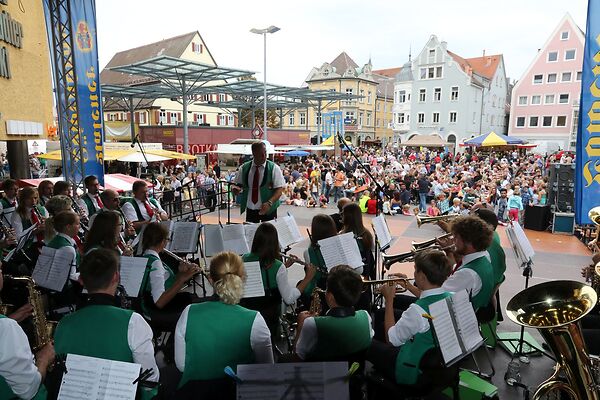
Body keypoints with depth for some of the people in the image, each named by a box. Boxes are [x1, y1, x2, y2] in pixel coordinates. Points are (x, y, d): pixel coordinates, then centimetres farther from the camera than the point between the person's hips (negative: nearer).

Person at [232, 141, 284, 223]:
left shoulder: (274, 168, -6)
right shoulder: (244, 168, 2)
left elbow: (279, 189, -10)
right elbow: (239, 185, 11)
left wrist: (269, 203, -25)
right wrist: (236, 189, -13)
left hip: (268, 210, -2)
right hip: (250, 210, 2)